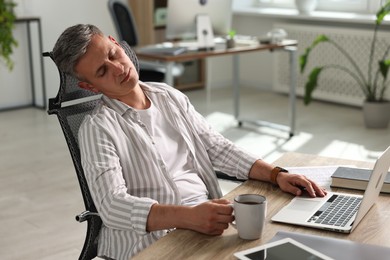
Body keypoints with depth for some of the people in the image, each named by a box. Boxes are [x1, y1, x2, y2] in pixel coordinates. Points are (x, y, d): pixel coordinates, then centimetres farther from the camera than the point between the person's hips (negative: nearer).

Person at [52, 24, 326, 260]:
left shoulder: (169, 97, 11)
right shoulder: (98, 128, -7)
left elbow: (217, 147, 15)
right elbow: (112, 205, -19)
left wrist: (276, 174, 1)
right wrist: (189, 217, -32)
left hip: (210, 225, 6)